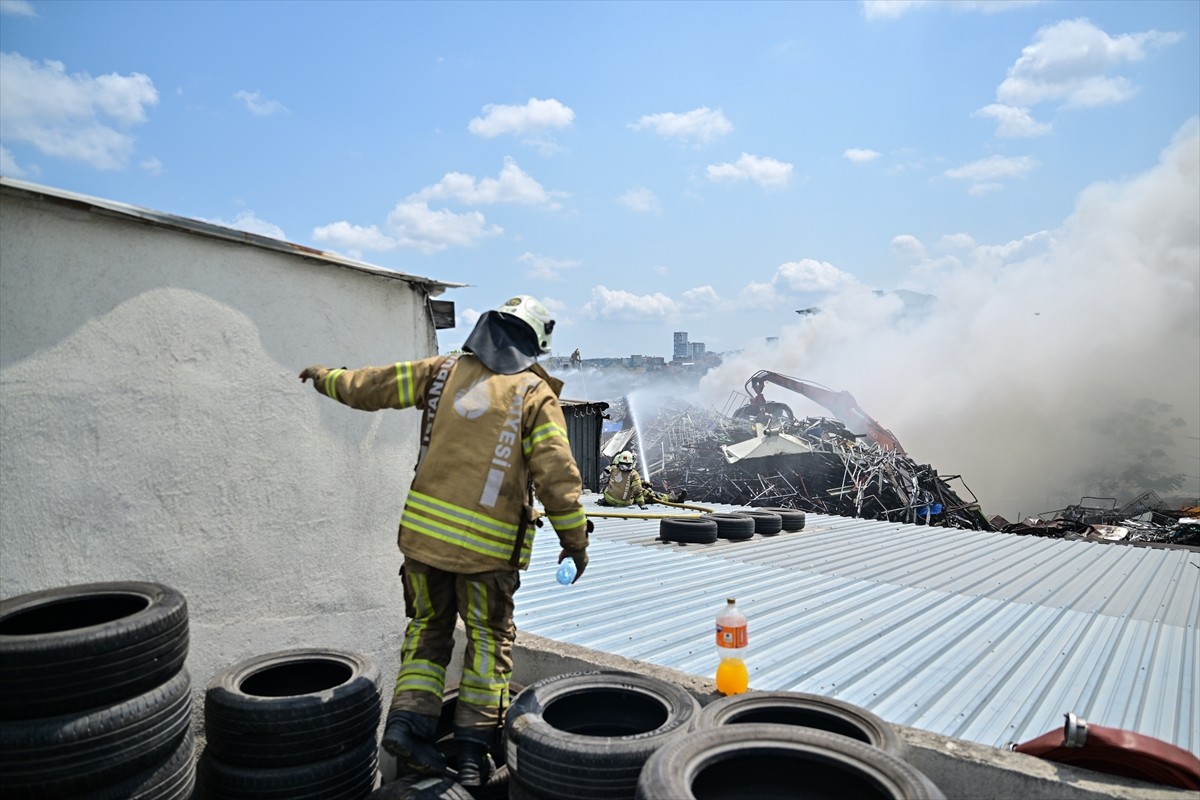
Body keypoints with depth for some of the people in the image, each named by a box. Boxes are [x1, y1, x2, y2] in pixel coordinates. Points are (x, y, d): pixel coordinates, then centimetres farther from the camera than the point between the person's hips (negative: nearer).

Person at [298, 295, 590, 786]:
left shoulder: (443, 372, 4)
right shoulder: (536, 394, -4)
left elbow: (370, 387, 12)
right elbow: (556, 476, -11)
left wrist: (327, 378, 32)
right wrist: (575, 539, -2)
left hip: (423, 530, 3)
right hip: (487, 544, -3)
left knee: (427, 630, 21)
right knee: (489, 640, 15)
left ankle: (408, 722, 10)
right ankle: (473, 745, 17)